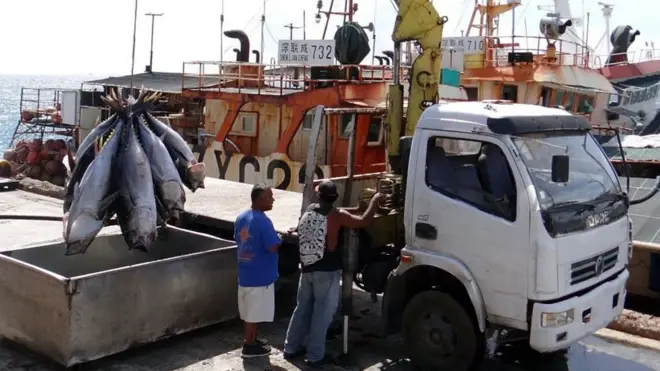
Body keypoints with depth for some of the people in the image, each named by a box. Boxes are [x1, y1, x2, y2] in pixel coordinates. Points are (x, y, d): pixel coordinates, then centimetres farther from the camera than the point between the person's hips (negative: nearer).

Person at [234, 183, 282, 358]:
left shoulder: (241, 218, 5)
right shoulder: (263, 221, -23)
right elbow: (273, 247, -26)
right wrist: (279, 238, -6)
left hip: (245, 272, 8)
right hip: (260, 275, -8)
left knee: (250, 311, 21)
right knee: (254, 312, 5)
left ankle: (252, 339, 34)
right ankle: (249, 346, 16)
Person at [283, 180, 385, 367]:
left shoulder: (309, 210, 5)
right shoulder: (337, 215, -13)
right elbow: (364, 221, -13)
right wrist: (375, 200, 1)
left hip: (307, 269, 6)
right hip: (327, 271, -6)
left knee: (302, 309, 17)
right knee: (322, 313, 1)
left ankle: (291, 348, 24)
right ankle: (315, 356, 5)